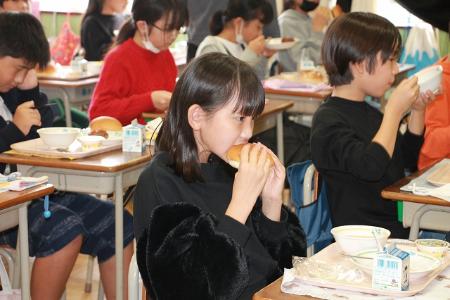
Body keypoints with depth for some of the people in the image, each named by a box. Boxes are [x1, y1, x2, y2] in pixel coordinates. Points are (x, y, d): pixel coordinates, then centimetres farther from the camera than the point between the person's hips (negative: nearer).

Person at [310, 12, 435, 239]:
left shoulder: (367, 112, 17)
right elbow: (370, 166, -27)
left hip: (398, 226, 9)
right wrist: (395, 110, -17)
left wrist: (417, 110, 12)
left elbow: (409, 161, 26)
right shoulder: (328, 120, -12)